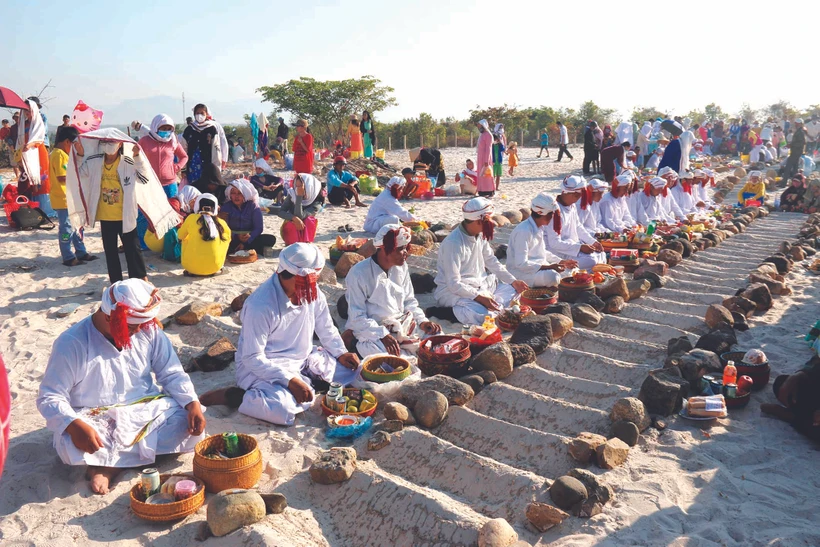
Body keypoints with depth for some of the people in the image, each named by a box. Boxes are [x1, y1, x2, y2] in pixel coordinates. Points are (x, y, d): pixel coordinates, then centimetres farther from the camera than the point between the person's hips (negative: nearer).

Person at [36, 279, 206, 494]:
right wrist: (74, 425, -35)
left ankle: (109, 463, -14)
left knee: (192, 428, -21)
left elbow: (172, 373, 1)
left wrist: (192, 403, -17)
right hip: (97, 420, -4)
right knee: (70, 447, -35)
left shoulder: (148, 330, -5)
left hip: (147, 411, 4)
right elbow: (49, 397, -15)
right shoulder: (72, 343, -16)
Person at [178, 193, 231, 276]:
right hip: (214, 267, 0)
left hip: (192, 267, 0)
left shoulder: (191, 218, -1)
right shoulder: (221, 223, 2)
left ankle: (190, 271, 22)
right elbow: (228, 237, 22)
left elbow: (180, 236, 15)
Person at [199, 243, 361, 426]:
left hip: (302, 358, 8)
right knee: (284, 409, -35)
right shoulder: (261, 305, -28)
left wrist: (341, 353, -5)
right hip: (262, 366, -7)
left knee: (351, 368, 0)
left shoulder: (312, 292, -8)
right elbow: (252, 358, -25)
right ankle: (234, 396, -9)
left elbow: (326, 328, 8)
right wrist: (290, 381, -31)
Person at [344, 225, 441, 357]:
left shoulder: (402, 267, 2)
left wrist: (422, 321, -8)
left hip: (401, 325, 6)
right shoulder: (359, 273, -16)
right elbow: (357, 317, -17)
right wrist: (383, 335, -29)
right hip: (371, 331, -6)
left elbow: (409, 301, 11)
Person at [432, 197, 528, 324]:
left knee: (512, 290, 2)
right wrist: (479, 297, -29)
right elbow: (454, 284, -25)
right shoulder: (453, 243, -24)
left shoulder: (481, 235, 1)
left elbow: (491, 261, 14)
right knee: (481, 315, -32)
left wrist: (513, 281, 5)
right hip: (452, 290, -9)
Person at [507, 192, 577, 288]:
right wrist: (548, 267, -26)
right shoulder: (524, 231, -22)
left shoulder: (539, 228, 7)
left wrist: (562, 262, 10)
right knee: (552, 276, -30)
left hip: (539, 268, 10)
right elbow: (521, 263, -26)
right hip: (521, 273, -10)